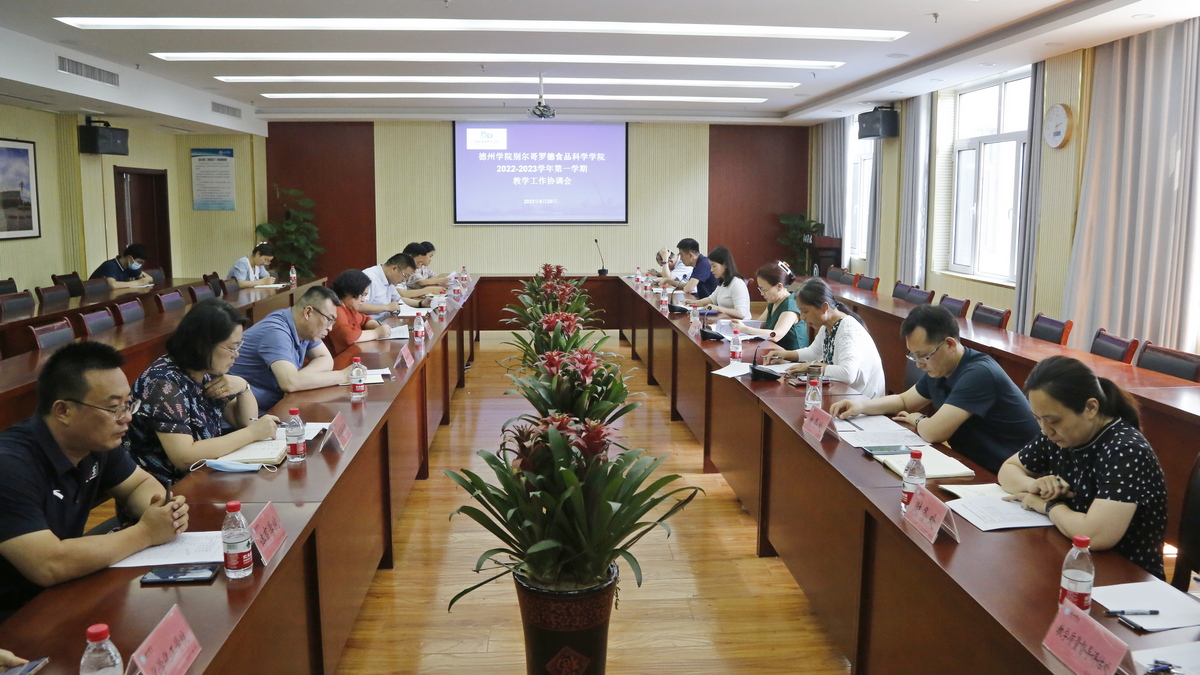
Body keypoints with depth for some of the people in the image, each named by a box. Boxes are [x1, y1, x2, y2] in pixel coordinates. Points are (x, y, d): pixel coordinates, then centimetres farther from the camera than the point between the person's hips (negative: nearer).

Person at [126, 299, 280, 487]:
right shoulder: (164, 383, -20)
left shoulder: (209, 373, 1)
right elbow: (184, 458, -27)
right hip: (168, 488, -7)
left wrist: (243, 387, -9)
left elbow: (244, 421, 11)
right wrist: (251, 432, -22)